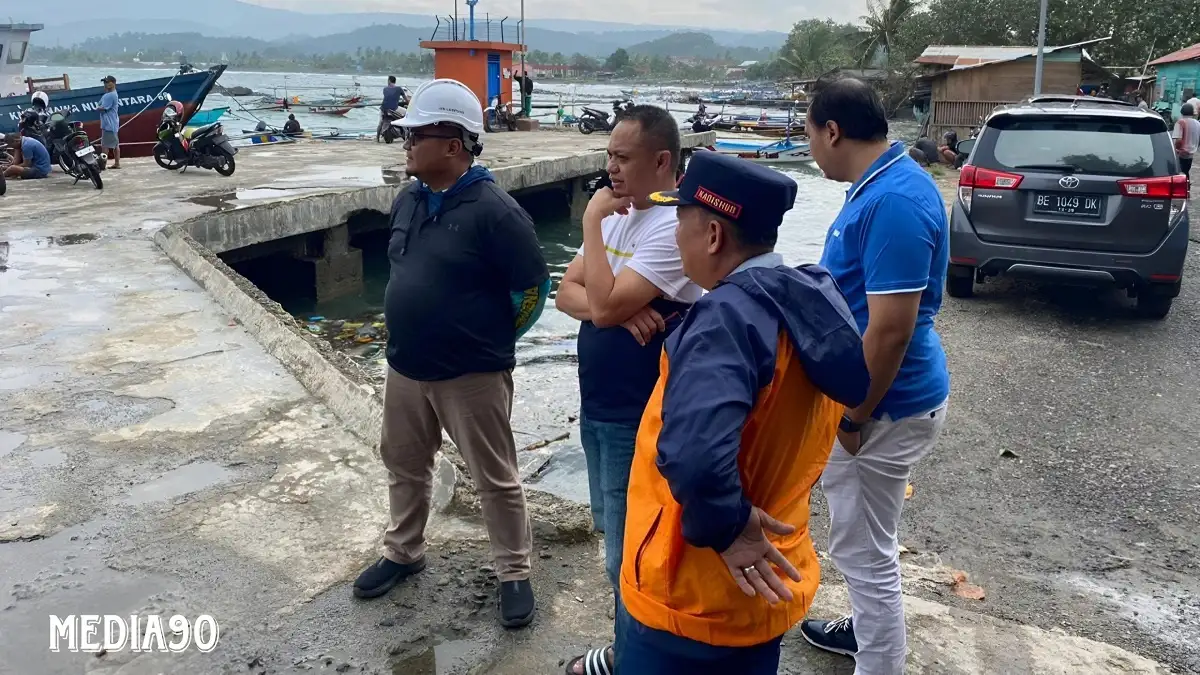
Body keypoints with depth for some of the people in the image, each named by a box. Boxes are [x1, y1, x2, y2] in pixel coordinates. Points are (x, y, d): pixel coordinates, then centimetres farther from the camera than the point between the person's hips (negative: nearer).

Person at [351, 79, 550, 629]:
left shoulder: (493, 210, -19)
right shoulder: (407, 201, 4)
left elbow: (533, 286, -13)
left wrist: (491, 340, -2)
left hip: (472, 376, -7)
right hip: (405, 367, 7)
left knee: (494, 478, 6)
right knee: (404, 465, 20)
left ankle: (514, 572, 22)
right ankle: (403, 552, 41)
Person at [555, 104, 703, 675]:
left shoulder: (674, 226, -21)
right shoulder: (617, 215, 8)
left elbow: (604, 306, -27)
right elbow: (567, 294, 4)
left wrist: (591, 222, -17)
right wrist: (620, 309, -16)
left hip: (641, 421, -9)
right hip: (596, 408, 9)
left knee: (632, 558, 3)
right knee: (617, 540, 22)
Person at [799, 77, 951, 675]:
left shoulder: (893, 202, -26)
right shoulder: (880, 185, 7)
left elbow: (890, 330, -28)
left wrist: (850, 419, -19)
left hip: (884, 406, -10)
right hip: (864, 394, 10)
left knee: (863, 549, 5)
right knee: (860, 538, 26)